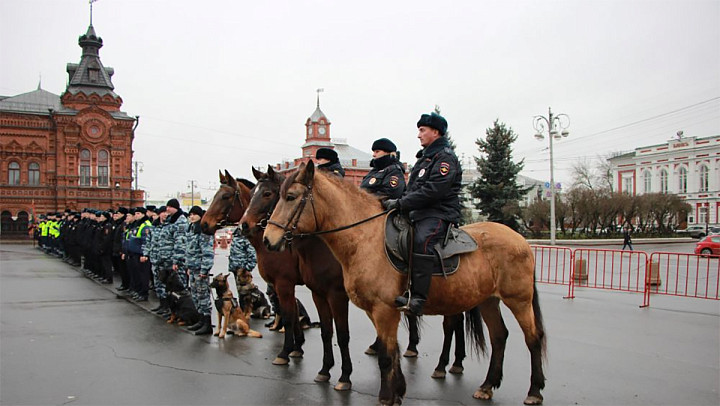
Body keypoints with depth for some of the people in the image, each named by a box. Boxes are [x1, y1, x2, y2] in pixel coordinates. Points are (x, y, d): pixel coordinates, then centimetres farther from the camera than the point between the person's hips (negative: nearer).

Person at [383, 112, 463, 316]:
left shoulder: (445, 157, -5)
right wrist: (398, 202, 8)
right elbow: (413, 189, 26)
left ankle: (417, 297, -42)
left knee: (422, 240, -36)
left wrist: (400, 203, -20)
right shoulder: (425, 157, 25)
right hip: (419, 214, 10)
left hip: (439, 214, -10)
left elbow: (432, 191, -19)